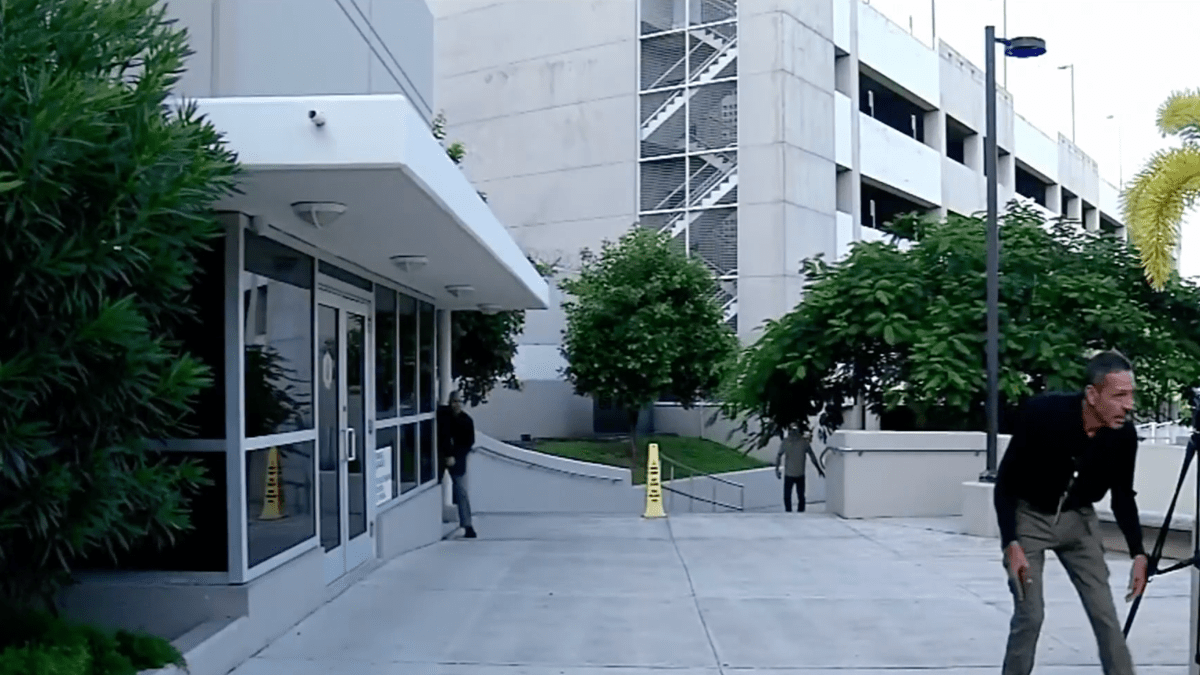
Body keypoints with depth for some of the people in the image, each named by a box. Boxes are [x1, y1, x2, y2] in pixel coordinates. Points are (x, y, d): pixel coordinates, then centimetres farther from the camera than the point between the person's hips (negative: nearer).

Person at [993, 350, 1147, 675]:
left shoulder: (1124, 434, -18)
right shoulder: (1043, 413, -31)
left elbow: (1123, 496, 0)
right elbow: (1005, 481, -20)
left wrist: (1138, 553, -9)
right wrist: (1011, 544, -26)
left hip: (1078, 519, 4)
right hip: (1029, 516, -3)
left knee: (1105, 612, -2)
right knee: (1030, 613, -9)